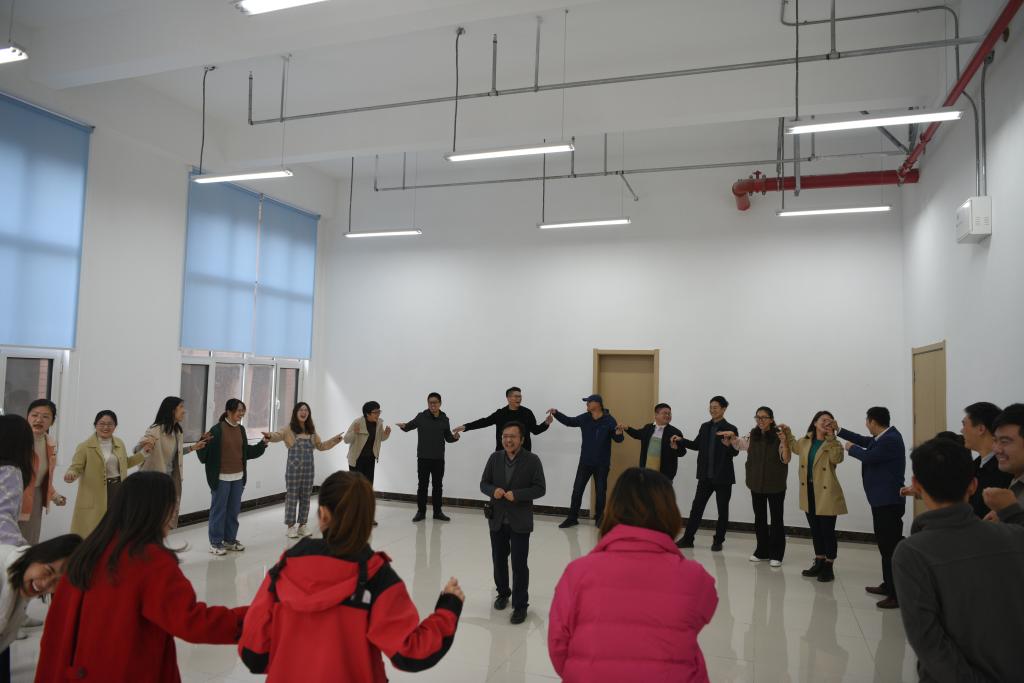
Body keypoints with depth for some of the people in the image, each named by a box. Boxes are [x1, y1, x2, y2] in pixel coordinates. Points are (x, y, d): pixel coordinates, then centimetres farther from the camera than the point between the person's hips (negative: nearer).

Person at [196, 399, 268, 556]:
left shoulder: (241, 429, 8)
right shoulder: (217, 429, -13)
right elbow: (205, 453, -16)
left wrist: (262, 444, 10)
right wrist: (202, 445, -35)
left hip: (238, 477, 7)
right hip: (221, 478, -7)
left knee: (234, 510, 14)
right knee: (219, 510, 3)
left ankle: (230, 540, 26)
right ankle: (215, 543, 14)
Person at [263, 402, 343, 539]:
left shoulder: (311, 430, 11)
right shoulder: (289, 428, -4)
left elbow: (320, 446, 21)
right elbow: (279, 435, -23)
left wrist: (334, 441, 12)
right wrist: (269, 436, -44)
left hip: (308, 468, 5)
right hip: (294, 467, -5)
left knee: (305, 497, 10)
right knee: (292, 496, 2)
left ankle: (302, 526, 21)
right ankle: (290, 526, 13)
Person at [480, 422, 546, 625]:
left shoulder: (532, 460, -9)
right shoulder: (495, 458, 2)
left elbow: (540, 488, -11)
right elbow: (484, 484, 6)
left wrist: (517, 494, -23)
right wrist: (493, 491, -16)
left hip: (520, 521, -4)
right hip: (497, 520, 4)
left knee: (519, 565, -1)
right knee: (498, 560, 18)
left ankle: (520, 605, 11)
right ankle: (503, 593, 40)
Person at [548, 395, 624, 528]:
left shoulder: (609, 420, -12)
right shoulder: (584, 418, -1)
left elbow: (618, 439, -12)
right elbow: (569, 421, 11)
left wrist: (619, 432, -34)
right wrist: (556, 413, 0)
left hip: (602, 464, -3)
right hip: (585, 462, 3)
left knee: (600, 492, 9)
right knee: (577, 490, 6)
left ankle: (599, 519, 25)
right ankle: (572, 518, 17)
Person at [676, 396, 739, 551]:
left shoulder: (731, 429, -8)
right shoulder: (705, 427, 7)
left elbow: (735, 452, -12)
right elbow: (697, 445, 16)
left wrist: (728, 445, -32)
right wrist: (681, 441, 4)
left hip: (723, 477, -4)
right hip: (705, 475, 4)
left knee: (722, 510, 7)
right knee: (696, 507, 7)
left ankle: (718, 541, 19)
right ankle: (687, 538, 13)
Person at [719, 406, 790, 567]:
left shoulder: (779, 436, -12)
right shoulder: (752, 436, 3)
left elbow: (786, 459, -14)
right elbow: (738, 444, 20)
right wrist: (732, 436, 0)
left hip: (775, 485, -5)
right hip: (756, 484, 5)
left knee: (776, 518, 4)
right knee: (759, 518, 13)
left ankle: (776, 554, 12)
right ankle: (762, 551, 25)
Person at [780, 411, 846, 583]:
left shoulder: (832, 443, -7)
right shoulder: (805, 442, 8)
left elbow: (837, 458, -27)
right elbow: (793, 447, 30)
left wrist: (831, 437, -27)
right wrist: (787, 433, 21)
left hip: (826, 493, -6)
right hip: (808, 492, 6)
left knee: (827, 531, 0)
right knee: (815, 530, 16)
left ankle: (829, 566, 12)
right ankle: (819, 562, 29)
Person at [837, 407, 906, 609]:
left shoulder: (891, 439, -21)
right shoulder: (884, 436, 8)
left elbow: (868, 456, -21)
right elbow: (866, 441, 20)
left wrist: (851, 448, -2)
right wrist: (839, 431, 23)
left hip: (889, 501, -11)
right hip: (882, 499, 11)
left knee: (891, 546, -9)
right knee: (885, 544, 18)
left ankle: (898, 594, -6)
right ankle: (889, 585, 29)